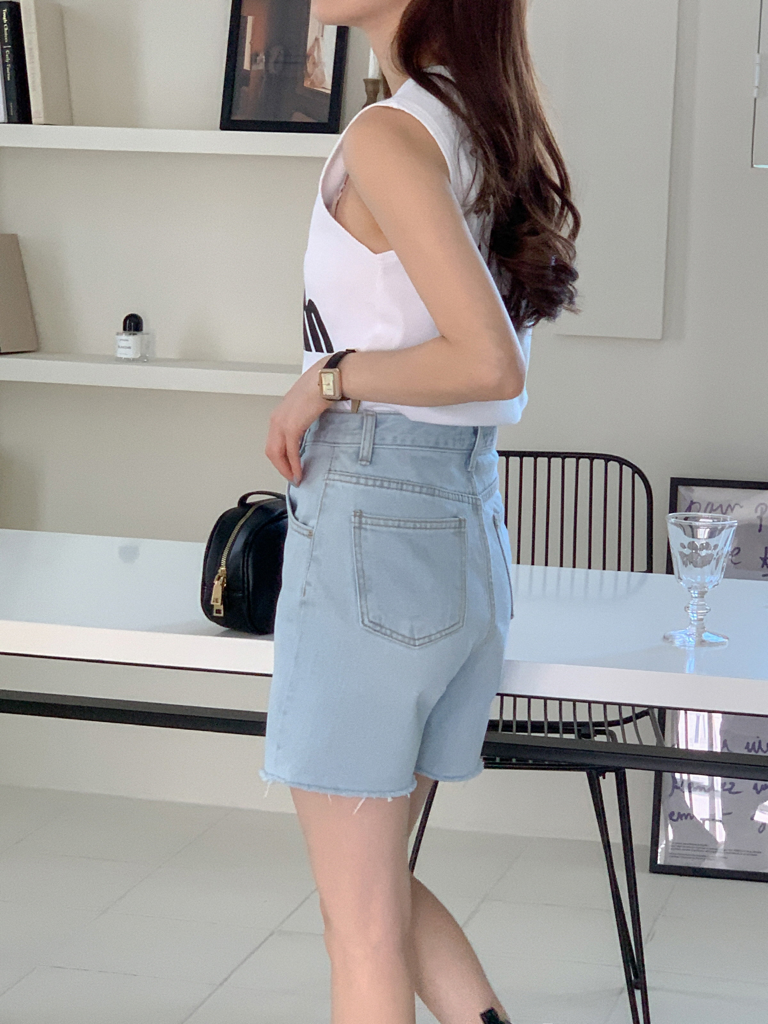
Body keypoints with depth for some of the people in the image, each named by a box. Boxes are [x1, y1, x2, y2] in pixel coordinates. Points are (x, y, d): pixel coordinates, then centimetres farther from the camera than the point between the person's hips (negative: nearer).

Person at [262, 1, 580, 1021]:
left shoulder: (388, 136, -14)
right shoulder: (497, 133, 10)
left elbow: (492, 362, -23)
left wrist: (323, 381, -11)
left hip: (370, 520, -8)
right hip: (472, 521, 8)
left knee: (363, 921, 4)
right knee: (381, 883, 20)